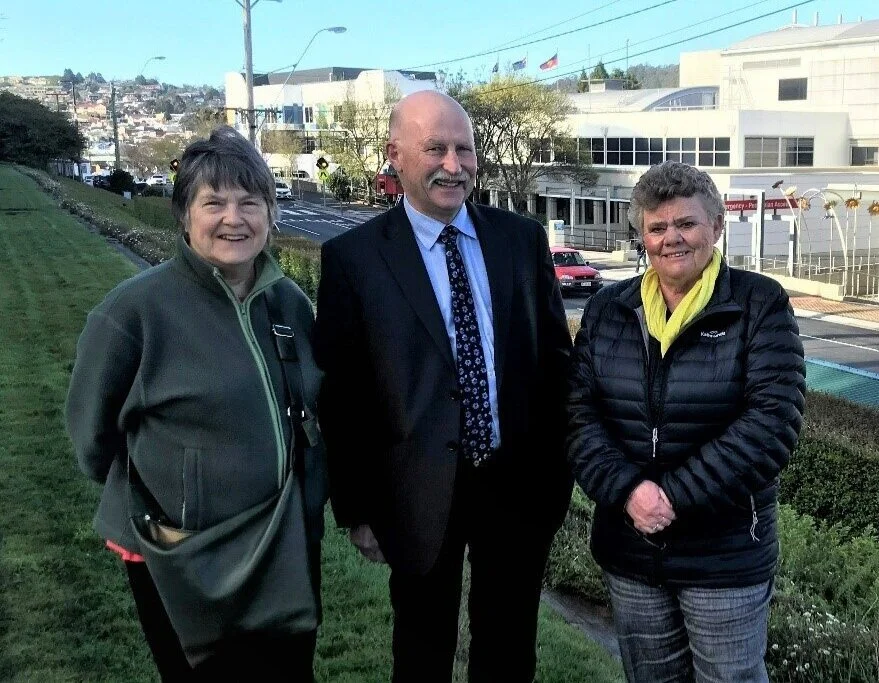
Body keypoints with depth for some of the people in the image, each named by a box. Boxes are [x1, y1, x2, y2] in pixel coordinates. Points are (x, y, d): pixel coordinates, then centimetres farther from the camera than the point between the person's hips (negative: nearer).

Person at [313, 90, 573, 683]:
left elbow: (556, 357, 6)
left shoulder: (524, 239, 0)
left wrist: (560, 475, 6)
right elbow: (341, 395, -6)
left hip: (519, 483, 3)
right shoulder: (353, 257, -9)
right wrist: (357, 509, -4)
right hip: (422, 492, -2)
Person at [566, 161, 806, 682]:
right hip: (628, 549, 4)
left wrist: (678, 494, -19)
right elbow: (580, 411, -1)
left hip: (727, 556, -3)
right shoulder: (607, 310, 4)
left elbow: (773, 419, -16)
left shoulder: (761, 305, -7)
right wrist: (628, 489, -17)